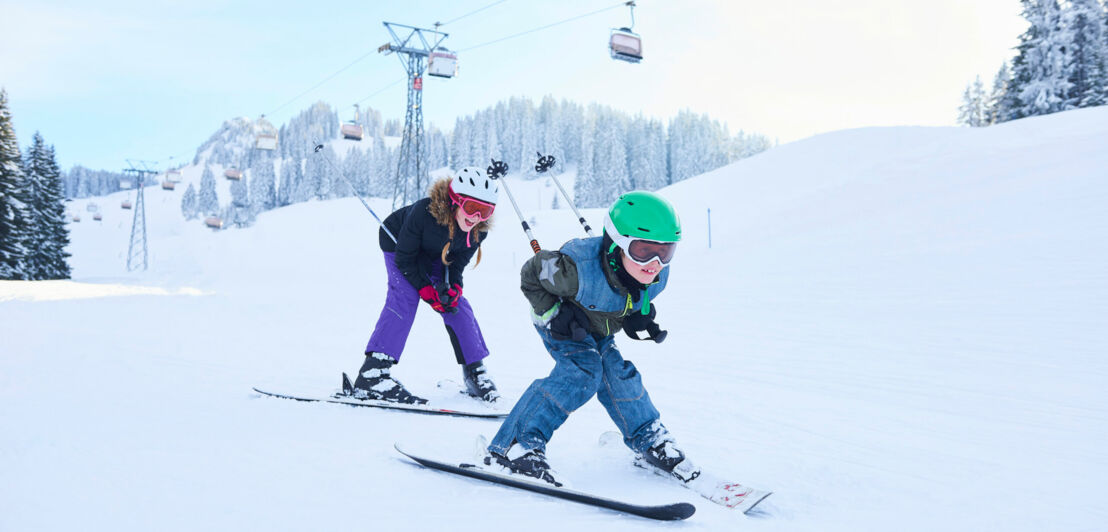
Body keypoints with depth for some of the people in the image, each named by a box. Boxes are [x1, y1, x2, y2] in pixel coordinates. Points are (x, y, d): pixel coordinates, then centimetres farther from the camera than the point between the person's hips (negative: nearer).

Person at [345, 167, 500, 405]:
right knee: (404, 297, -24)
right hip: (398, 245, -5)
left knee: (456, 302, -7)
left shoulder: (479, 231, -26)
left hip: (433, 258, 5)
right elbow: (405, 257, -29)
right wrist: (426, 290, -31)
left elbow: (458, 262, -9)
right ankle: (372, 373, -31)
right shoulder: (423, 212, -41)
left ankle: (475, 371, 5)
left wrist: (452, 286, -27)